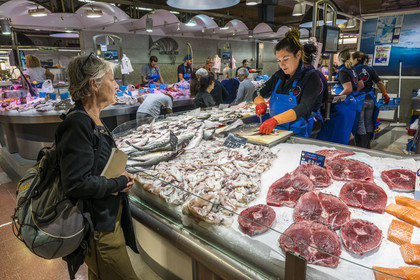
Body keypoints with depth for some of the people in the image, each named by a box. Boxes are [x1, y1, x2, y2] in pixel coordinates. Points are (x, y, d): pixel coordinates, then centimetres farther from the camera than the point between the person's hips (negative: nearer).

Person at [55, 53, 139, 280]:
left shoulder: (93, 120, 6)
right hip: (98, 227, -9)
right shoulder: (78, 124, -25)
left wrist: (120, 175, -1)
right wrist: (120, 183, -17)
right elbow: (76, 183, -28)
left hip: (109, 217, 9)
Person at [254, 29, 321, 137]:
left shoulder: (310, 77, -4)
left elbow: (304, 108, -19)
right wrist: (261, 103, -10)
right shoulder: (278, 76, 12)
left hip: (297, 135, -4)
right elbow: (258, 95, 15)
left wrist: (275, 120, -34)